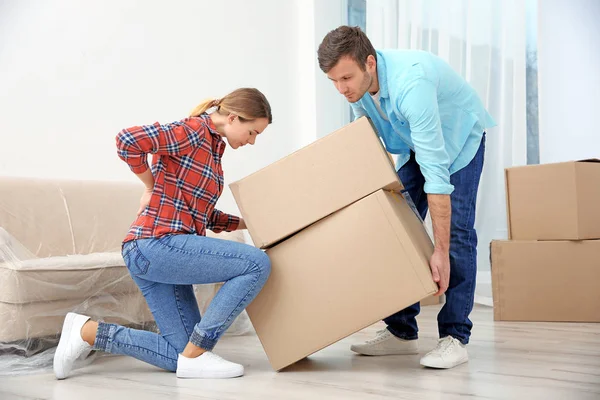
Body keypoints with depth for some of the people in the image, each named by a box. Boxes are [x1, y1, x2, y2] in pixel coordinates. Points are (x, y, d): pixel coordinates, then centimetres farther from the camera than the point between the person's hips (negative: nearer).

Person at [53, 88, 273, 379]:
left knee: (181, 355, 8)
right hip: (157, 243, -10)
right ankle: (196, 354, -11)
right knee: (257, 264, -19)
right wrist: (151, 186, -8)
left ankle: (88, 331, 12)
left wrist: (247, 223, 14)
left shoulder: (213, 146, 19)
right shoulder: (193, 131, -9)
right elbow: (128, 140, -22)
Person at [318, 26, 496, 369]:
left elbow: (436, 172, -43)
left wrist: (440, 251, -44)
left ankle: (455, 337, -10)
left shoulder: (411, 83, -42)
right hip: (414, 144, 7)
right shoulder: (358, 82, -19)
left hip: (458, 138, -6)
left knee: (456, 231, -17)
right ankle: (401, 331, 6)